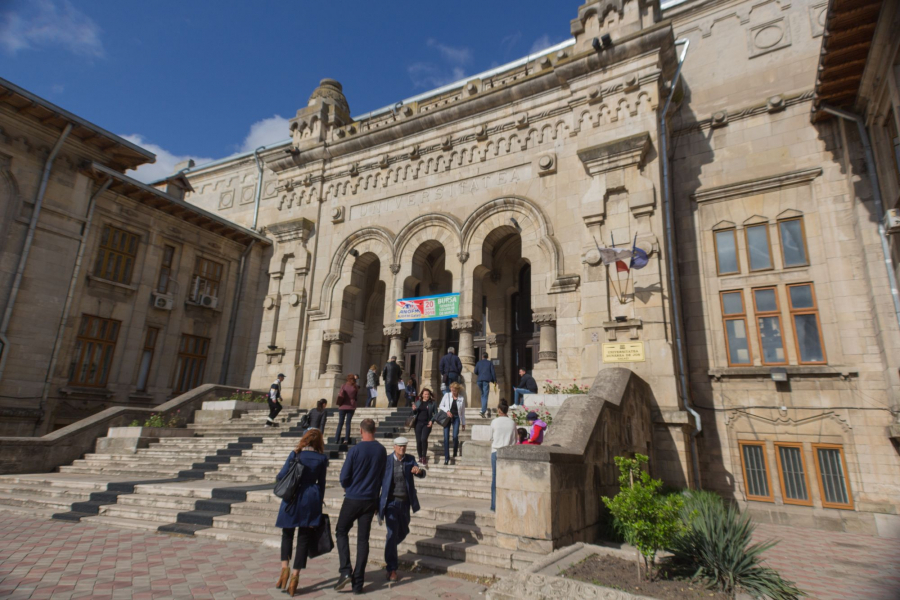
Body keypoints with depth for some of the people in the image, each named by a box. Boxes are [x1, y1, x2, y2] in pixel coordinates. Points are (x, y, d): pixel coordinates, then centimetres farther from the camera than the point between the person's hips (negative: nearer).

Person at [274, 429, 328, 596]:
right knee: (304, 538, 9)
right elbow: (321, 483, 3)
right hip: (311, 500, 1)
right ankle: (295, 576, 9)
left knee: (287, 534, 19)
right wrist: (319, 501, 12)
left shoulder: (295, 454, -4)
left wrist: (277, 477, 20)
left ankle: (284, 567, 6)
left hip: (292, 498, 0)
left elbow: (281, 476, -3)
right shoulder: (322, 458, -1)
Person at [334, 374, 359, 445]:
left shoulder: (343, 386, -6)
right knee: (348, 423, 5)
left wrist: (339, 403, 1)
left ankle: (336, 440, 3)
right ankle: (347, 439, 0)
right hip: (351, 407, 0)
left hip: (343, 407, 0)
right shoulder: (355, 387, -2)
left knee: (340, 423, 6)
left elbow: (341, 395, -15)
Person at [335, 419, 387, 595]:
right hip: (371, 500, 4)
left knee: (341, 532, 16)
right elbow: (383, 476, 6)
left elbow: (344, 476, -11)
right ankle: (358, 583, 12)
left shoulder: (355, 450, -14)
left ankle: (345, 571, 2)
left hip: (353, 499, -4)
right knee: (363, 539, 9)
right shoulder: (382, 451, -1)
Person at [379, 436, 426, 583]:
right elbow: (378, 481, -4)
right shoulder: (386, 461, -10)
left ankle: (389, 549, 48)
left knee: (404, 531, 19)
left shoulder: (410, 460, -1)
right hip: (391, 503, -4)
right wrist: (375, 503, -3)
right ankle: (391, 570, 1)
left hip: (405, 503, 5)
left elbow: (421, 474, -11)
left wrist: (419, 470, -36)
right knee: (393, 533, -10)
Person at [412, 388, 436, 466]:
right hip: (418, 423, 3)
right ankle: (420, 457, 19)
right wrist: (414, 409, -7)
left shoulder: (432, 403, 3)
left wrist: (432, 421, -9)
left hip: (427, 424, -3)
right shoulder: (418, 402, 10)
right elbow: (414, 413, 15)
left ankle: (424, 457, -6)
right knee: (418, 441, 3)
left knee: (423, 439, -21)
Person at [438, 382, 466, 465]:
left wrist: (463, 423, 11)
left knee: (455, 436, -11)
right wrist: (447, 411, -13)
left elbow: (463, 412, 9)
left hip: (456, 418, 0)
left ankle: (455, 454, 15)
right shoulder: (447, 395, 1)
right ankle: (446, 457, 2)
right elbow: (441, 406, 5)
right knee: (446, 437, -6)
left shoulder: (461, 398, 2)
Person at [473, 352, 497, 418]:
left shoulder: (478, 363, 11)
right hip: (486, 380, -2)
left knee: (482, 394, 22)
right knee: (485, 396, -4)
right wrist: (495, 380, 5)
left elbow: (475, 371, 6)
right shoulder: (490, 363, 7)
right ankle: (483, 411, -14)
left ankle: (484, 408, 15)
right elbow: (493, 372, 1)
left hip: (479, 380, 2)